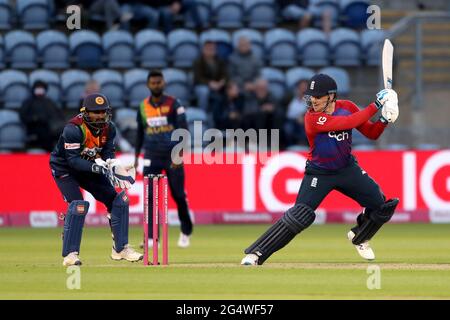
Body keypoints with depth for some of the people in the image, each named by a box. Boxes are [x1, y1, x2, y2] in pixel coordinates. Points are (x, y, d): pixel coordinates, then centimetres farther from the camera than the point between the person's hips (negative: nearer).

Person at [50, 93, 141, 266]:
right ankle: (70, 254, -20)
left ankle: (120, 248, 11)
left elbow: (108, 152, -9)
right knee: (78, 205, -25)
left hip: (90, 168, 7)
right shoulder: (74, 129, -30)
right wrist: (96, 167, -46)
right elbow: (73, 160, -34)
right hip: (64, 169, -7)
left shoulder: (109, 128, -9)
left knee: (118, 200, 0)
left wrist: (111, 163, -33)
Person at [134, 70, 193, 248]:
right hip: (151, 158, 3)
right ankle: (151, 238, -6)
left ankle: (186, 232, 22)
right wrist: (136, 156, 14)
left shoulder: (174, 104, -3)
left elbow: (183, 130, -7)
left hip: (172, 157, -3)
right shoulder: (143, 106, 8)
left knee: (178, 196, 2)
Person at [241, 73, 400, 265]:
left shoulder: (347, 107, -7)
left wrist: (384, 120, -21)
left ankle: (359, 237, 29)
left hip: (347, 169, 5)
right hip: (319, 174, -5)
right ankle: (255, 254, -14)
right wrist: (375, 106, -29)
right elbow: (350, 122, -32)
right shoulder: (312, 118, -24)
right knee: (299, 217, -20)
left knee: (382, 205, -1)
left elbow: (371, 133, -1)